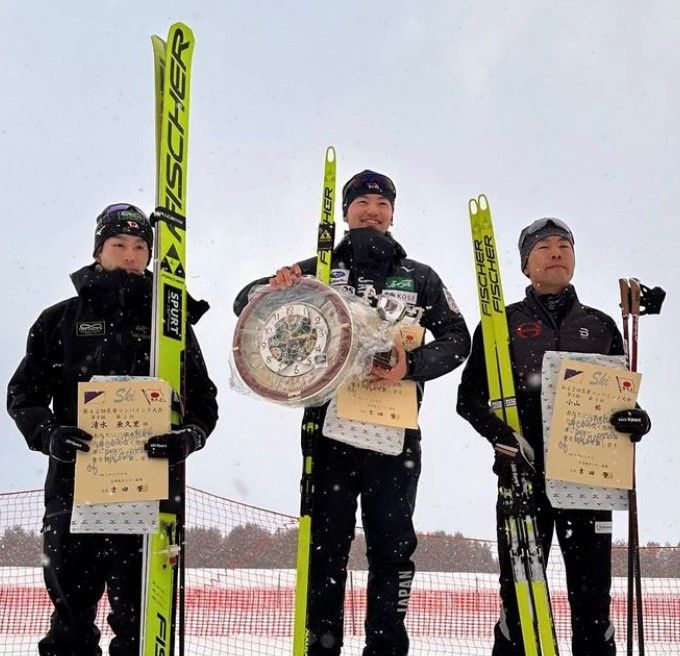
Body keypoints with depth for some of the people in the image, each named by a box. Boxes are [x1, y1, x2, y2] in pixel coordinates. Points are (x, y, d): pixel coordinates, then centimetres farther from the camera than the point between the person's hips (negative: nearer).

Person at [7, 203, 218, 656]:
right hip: (73, 478, 0)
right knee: (71, 606, 3)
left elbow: (203, 399, 10)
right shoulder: (61, 320, 13)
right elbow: (24, 394, 9)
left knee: (139, 615, 0)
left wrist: (189, 436, -12)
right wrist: (49, 434, -12)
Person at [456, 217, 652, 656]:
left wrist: (635, 418, -5)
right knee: (520, 595, -2)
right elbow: (470, 396, 7)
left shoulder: (601, 326, 16)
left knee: (593, 596, 1)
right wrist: (502, 435, -12)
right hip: (524, 472, -2)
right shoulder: (503, 324, 10)